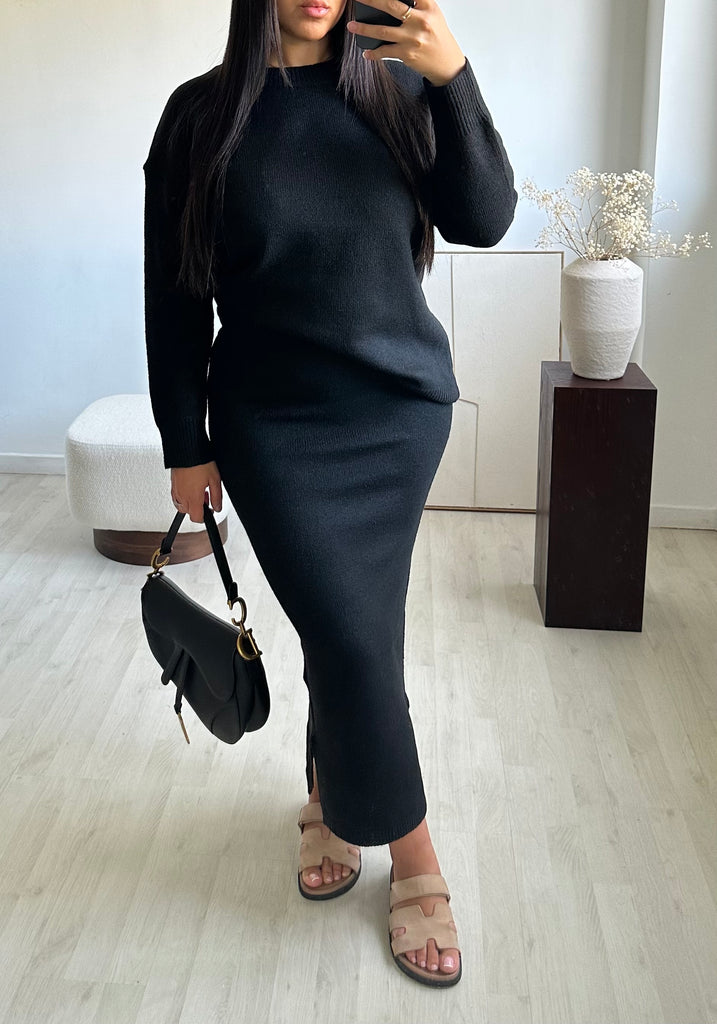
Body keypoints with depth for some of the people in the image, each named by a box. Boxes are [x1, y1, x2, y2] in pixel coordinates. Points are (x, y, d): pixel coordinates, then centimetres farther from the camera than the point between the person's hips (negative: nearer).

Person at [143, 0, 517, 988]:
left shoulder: (395, 90, 3)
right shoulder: (203, 113, -1)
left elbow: (484, 220, -7)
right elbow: (174, 296, 0)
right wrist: (186, 446, 0)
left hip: (400, 412, 2)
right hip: (275, 424, -1)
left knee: (346, 632, 8)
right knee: (354, 641, -5)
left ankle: (332, 798, 36)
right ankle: (415, 860, 16)